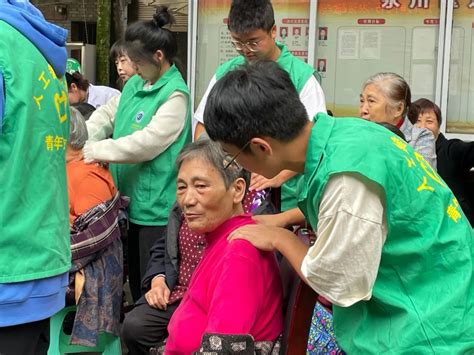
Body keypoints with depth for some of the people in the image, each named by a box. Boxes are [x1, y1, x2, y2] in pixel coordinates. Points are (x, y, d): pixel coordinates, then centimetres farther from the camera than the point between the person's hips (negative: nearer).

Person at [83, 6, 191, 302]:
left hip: (156, 205, -8)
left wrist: (93, 151, -17)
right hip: (130, 199, 8)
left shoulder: (175, 94, -16)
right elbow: (106, 116, 14)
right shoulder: (135, 84, 10)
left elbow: (147, 143, -23)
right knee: (134, 278, 20)